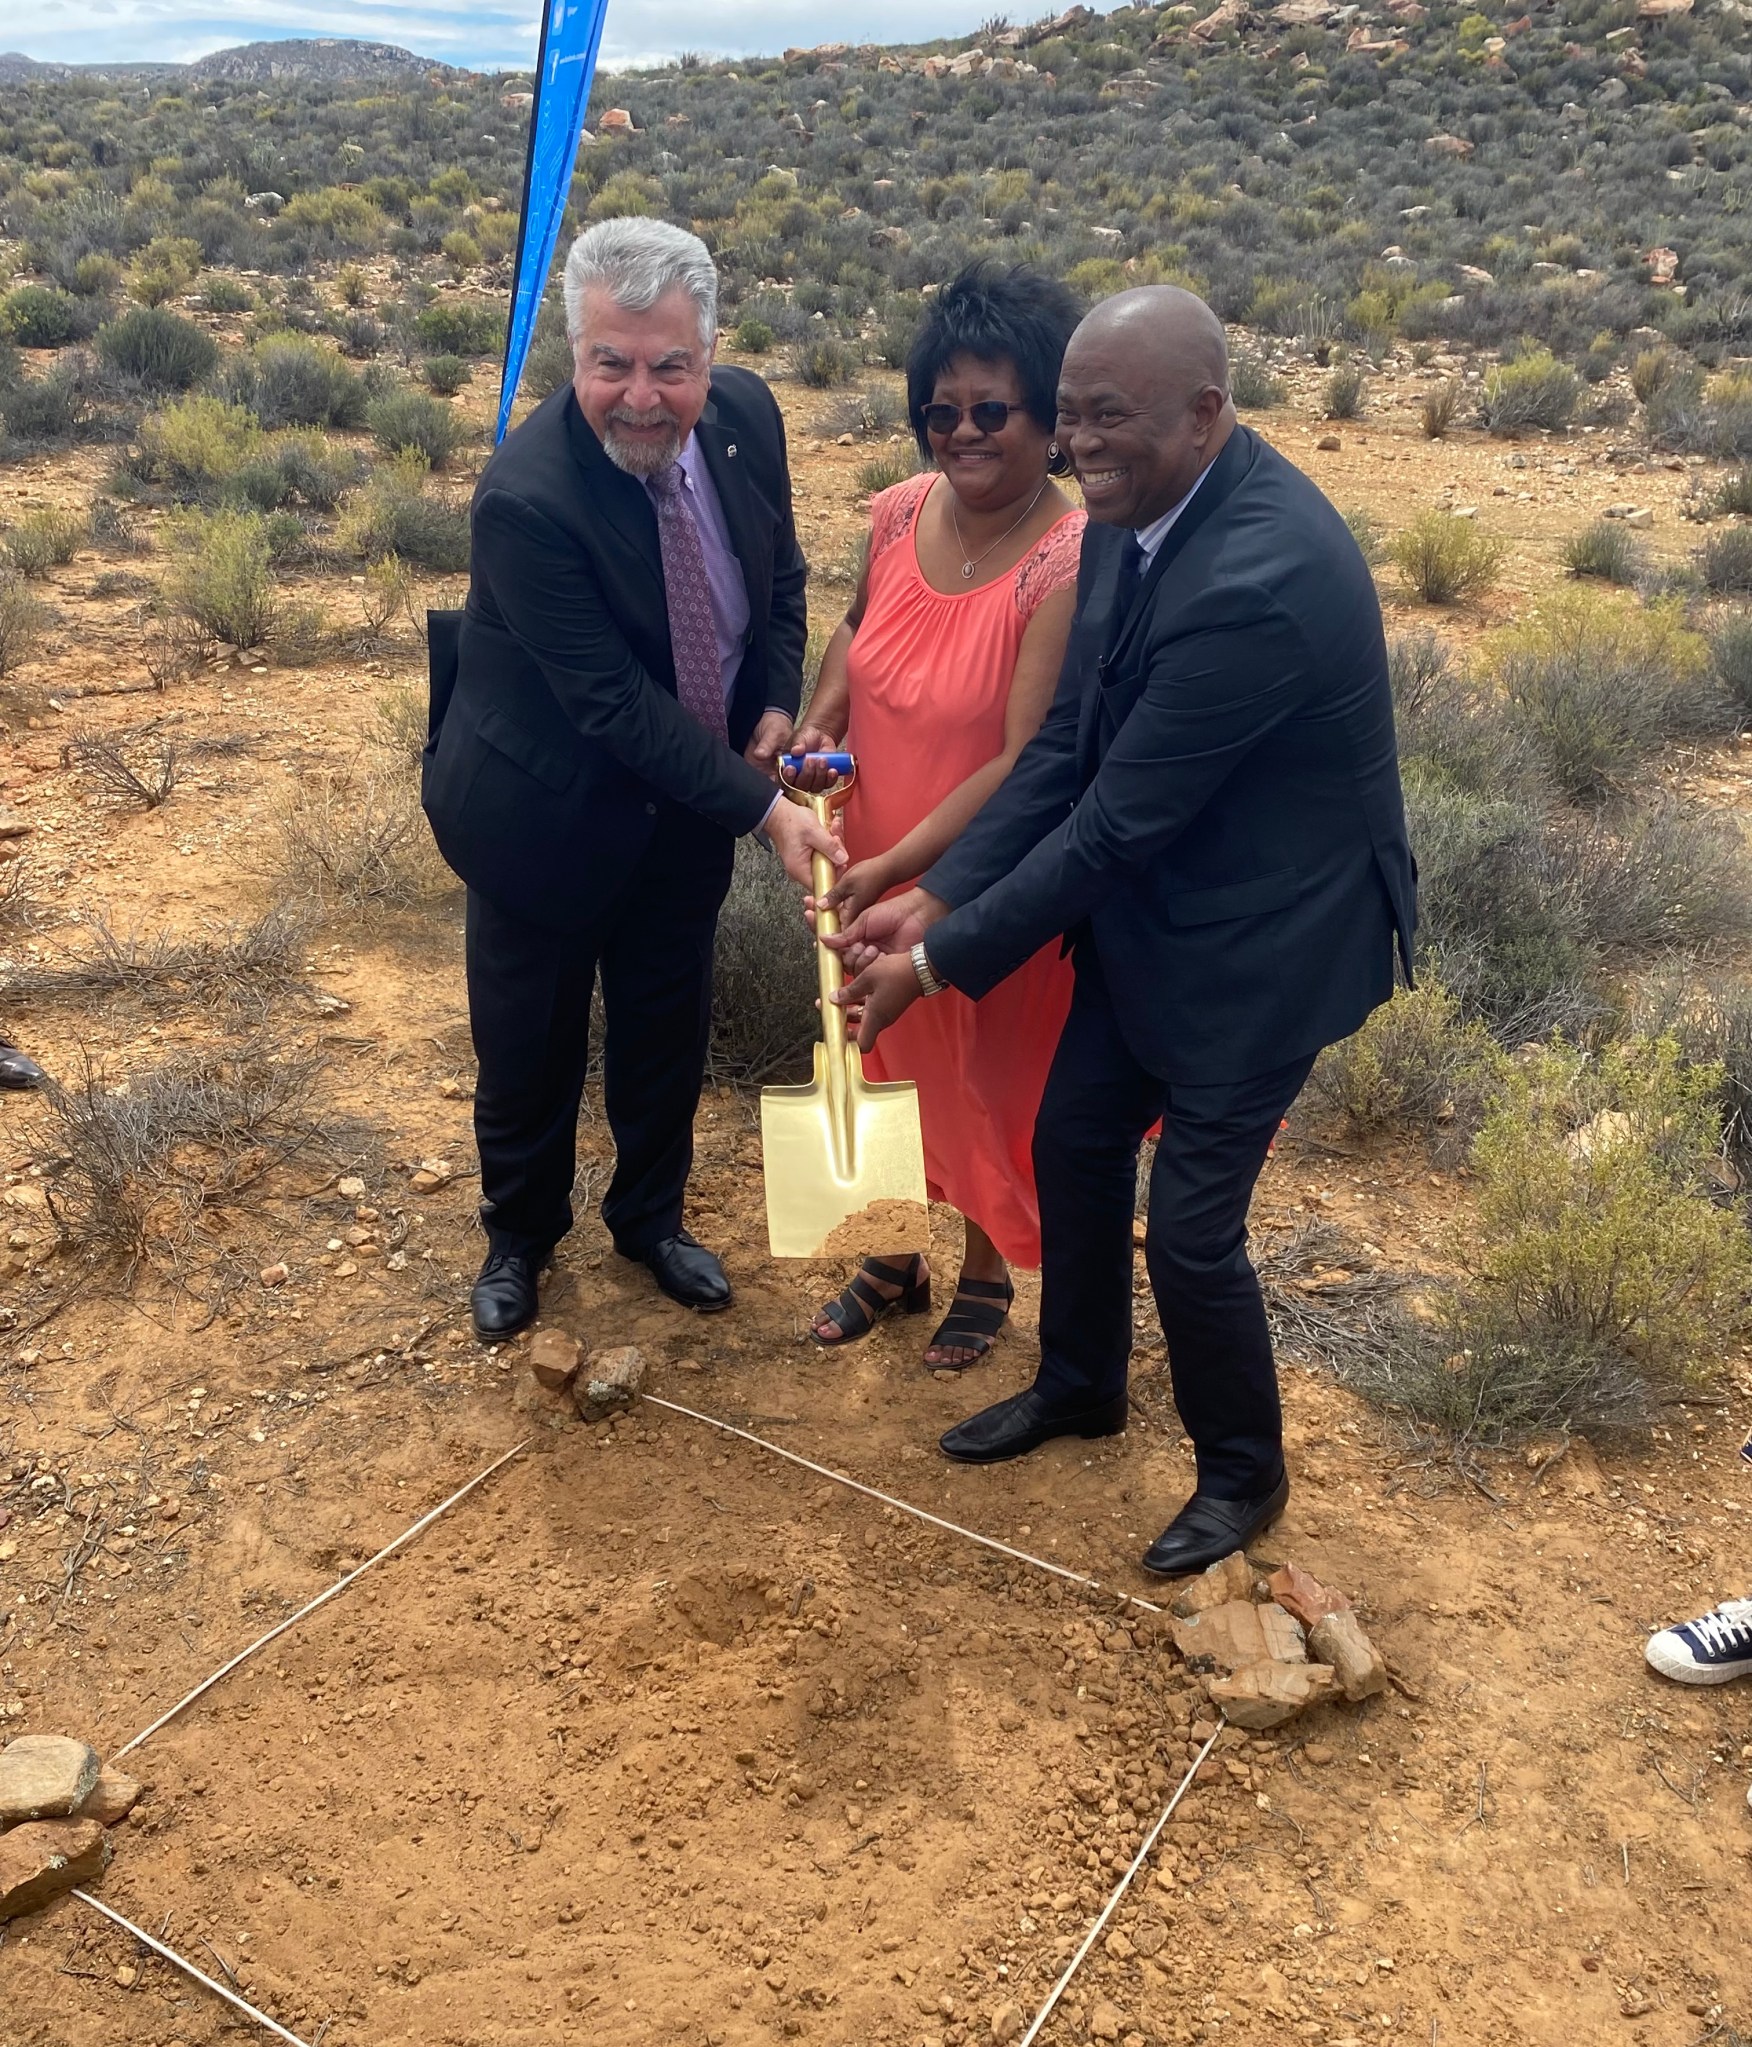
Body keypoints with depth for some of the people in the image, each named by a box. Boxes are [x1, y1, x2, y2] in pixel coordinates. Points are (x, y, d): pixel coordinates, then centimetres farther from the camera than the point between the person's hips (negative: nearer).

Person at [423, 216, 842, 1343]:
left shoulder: (747, 414, -12)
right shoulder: (526, 497, -31)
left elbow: (780, 574, 6)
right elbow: (616, 703, -29)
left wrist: (775, 707, -8)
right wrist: (764, 806, -30)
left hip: (690, 801, 5)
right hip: (548, 813, -5)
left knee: (669, 1029, 20)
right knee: (531, 1048, 14)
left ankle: (652, 1217, 46)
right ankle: (521, 1234, 42)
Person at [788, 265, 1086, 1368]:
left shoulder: (1070, 564, -26)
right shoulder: (901, 511, -8)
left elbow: (1025, 761, -26)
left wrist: (898, 869, -26)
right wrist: (820, 718, -5)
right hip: (877, 865, 6)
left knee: (987, 1077, 17)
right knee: (894, 1065, 22)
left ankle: (986, 1271, 43)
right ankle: (900, 1249, 47)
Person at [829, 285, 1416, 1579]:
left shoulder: (1259, 579, -33)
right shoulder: (1140, 506, -6)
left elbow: (1116, 820, -28)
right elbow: (1067, 741, -1)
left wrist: (939, 964, -20)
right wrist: (937, 898, -8)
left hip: (1263, 937, -8)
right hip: (1150, 907, 9)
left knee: (1190, 1230, 2)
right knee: (1073, 1147, 19)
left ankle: (1244, 1473, 31)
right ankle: (1080, 1385, 45)